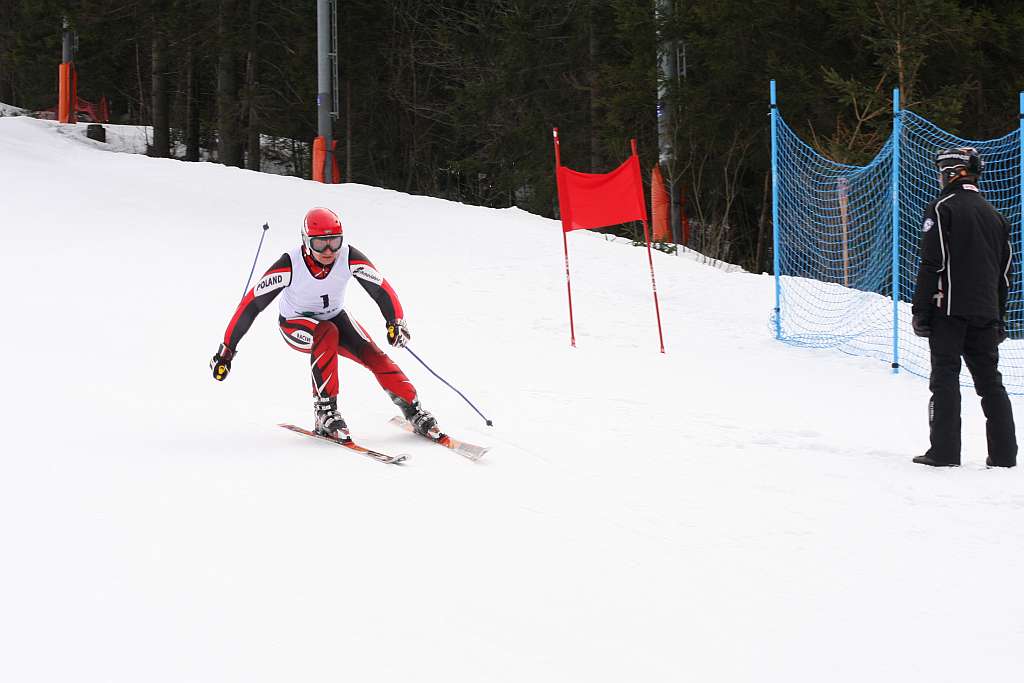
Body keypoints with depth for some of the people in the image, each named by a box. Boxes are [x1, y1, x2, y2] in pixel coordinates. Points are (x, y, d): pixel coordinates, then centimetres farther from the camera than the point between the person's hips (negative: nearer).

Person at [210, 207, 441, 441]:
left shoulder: (350, 257, -26)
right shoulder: (289, 265, -32)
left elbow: (382, 290, -22)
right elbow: (251, 303, -26)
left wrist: (396, 322, -42)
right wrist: (227, 348, -25)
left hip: (334, 317, 3)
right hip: (296, 324, -3)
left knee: (372, 355, -19)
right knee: (327, 334, -35)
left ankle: (412, 410, -6)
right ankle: (325, 410, -29)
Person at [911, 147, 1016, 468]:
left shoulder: (942, 207, -4)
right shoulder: (994, 215, 17)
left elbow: (933, 263, -12)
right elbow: (1004, 272, 20)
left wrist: (921, 310, -9)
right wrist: (999, 318, 24)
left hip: (949, 309, -6)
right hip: (986, 314, 6)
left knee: (945, 377, -4)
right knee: (990, 379, 10)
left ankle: (945, 450, -9)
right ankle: (1004, 453, 8)